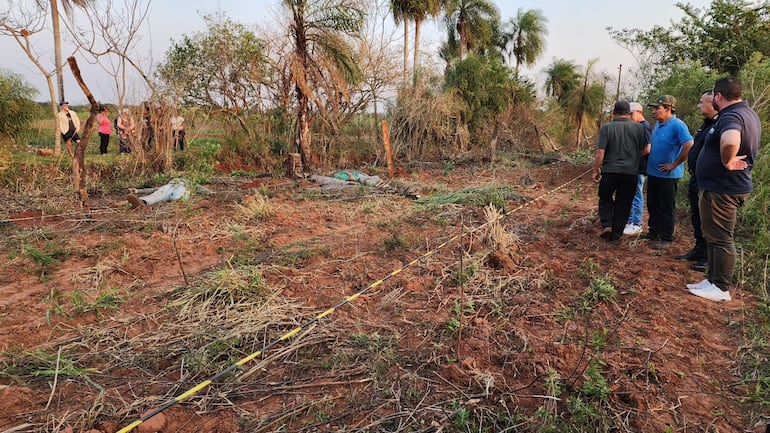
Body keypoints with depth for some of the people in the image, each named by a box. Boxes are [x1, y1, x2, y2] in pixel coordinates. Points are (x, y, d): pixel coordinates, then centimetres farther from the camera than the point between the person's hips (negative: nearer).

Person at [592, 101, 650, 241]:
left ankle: (607, 225, 2)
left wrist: (596, 170, 1)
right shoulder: (639, 128, 0)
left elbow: (600, 152, -10)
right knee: (623, 203, 11)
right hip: (631, 172, 2)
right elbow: (646, 150, 2)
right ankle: (616, 233, 15)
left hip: (610, 170, -2)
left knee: (605, 198, 17)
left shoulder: (607, 127, -6)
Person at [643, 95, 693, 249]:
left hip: (667, 175, -8)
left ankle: (666, 238, 11)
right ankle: (653, 232, 30)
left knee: (667, 208, 2)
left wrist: (674, 164, -19)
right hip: (653, 172, 8)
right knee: (653, 205, 17)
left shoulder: (677, 125, -17)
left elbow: (689, 146, -25)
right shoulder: (658, 124, 9)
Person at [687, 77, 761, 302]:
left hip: (721, 189, -10)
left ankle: (721, 288, 8)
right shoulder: (748, 113, 13)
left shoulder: (731, 116, -21)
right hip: (729, 186, 10)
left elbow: (730, 141, -43)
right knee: (716, 236, 17)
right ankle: (712, 280, 26)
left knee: (720, 238, -2)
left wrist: (727, 162, -27)